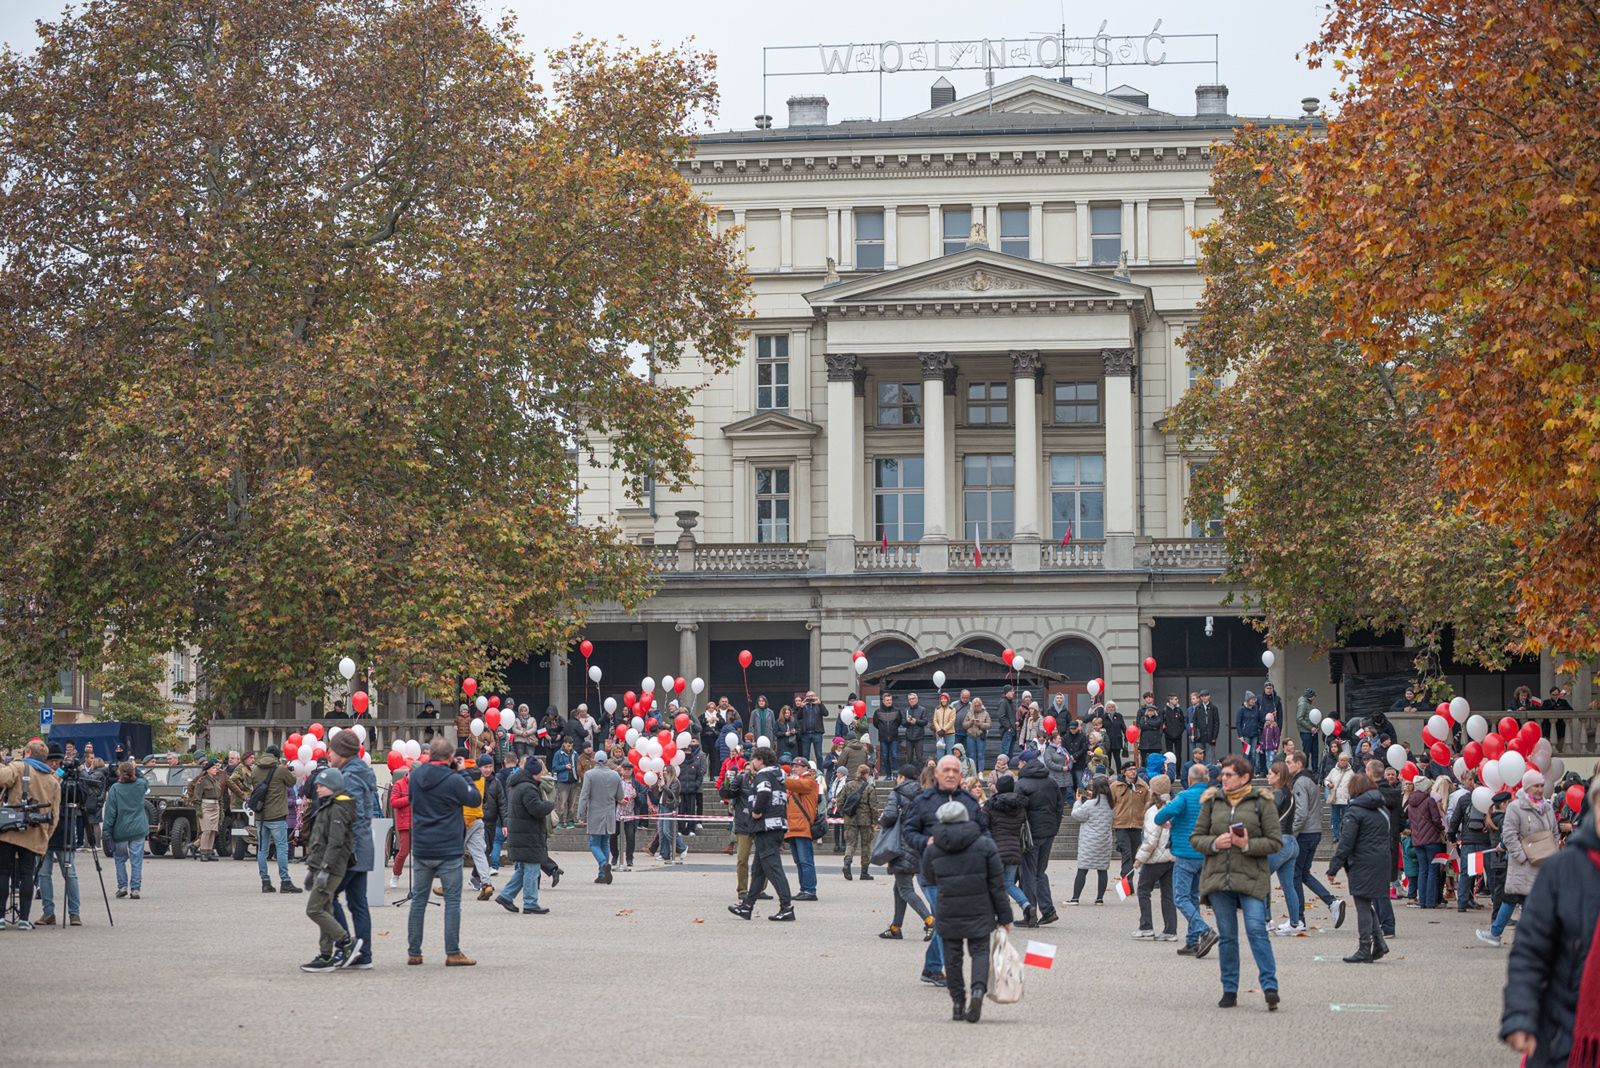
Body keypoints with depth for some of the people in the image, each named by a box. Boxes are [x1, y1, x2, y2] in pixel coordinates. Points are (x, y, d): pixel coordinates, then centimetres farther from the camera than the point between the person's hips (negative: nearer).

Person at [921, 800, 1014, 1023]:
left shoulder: (932, 850, 0)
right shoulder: (985, 845, -3)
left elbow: (929, 879, 17)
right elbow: (997, 884, -1)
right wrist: (1004, 916, 5)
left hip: (947, 912, 1)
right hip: (979, 912, -1)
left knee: (952, 955, 11)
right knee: (980, 950, 6)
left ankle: (958, 1002, 10)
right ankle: (978, 989, -19)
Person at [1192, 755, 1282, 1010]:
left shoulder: (1262, 802, 1)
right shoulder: (1212, 801, 10)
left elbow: (1275, 842, -1)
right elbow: (1196, 838, 11)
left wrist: (1248, 845, -16)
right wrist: (1214, 843, -9)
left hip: (1251, 878, -3)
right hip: (1218, 877, 3)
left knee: (1257, 930, -14)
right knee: (1227, 936, 7)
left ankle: (1270, 986, -11)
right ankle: (1229, 990, 15)